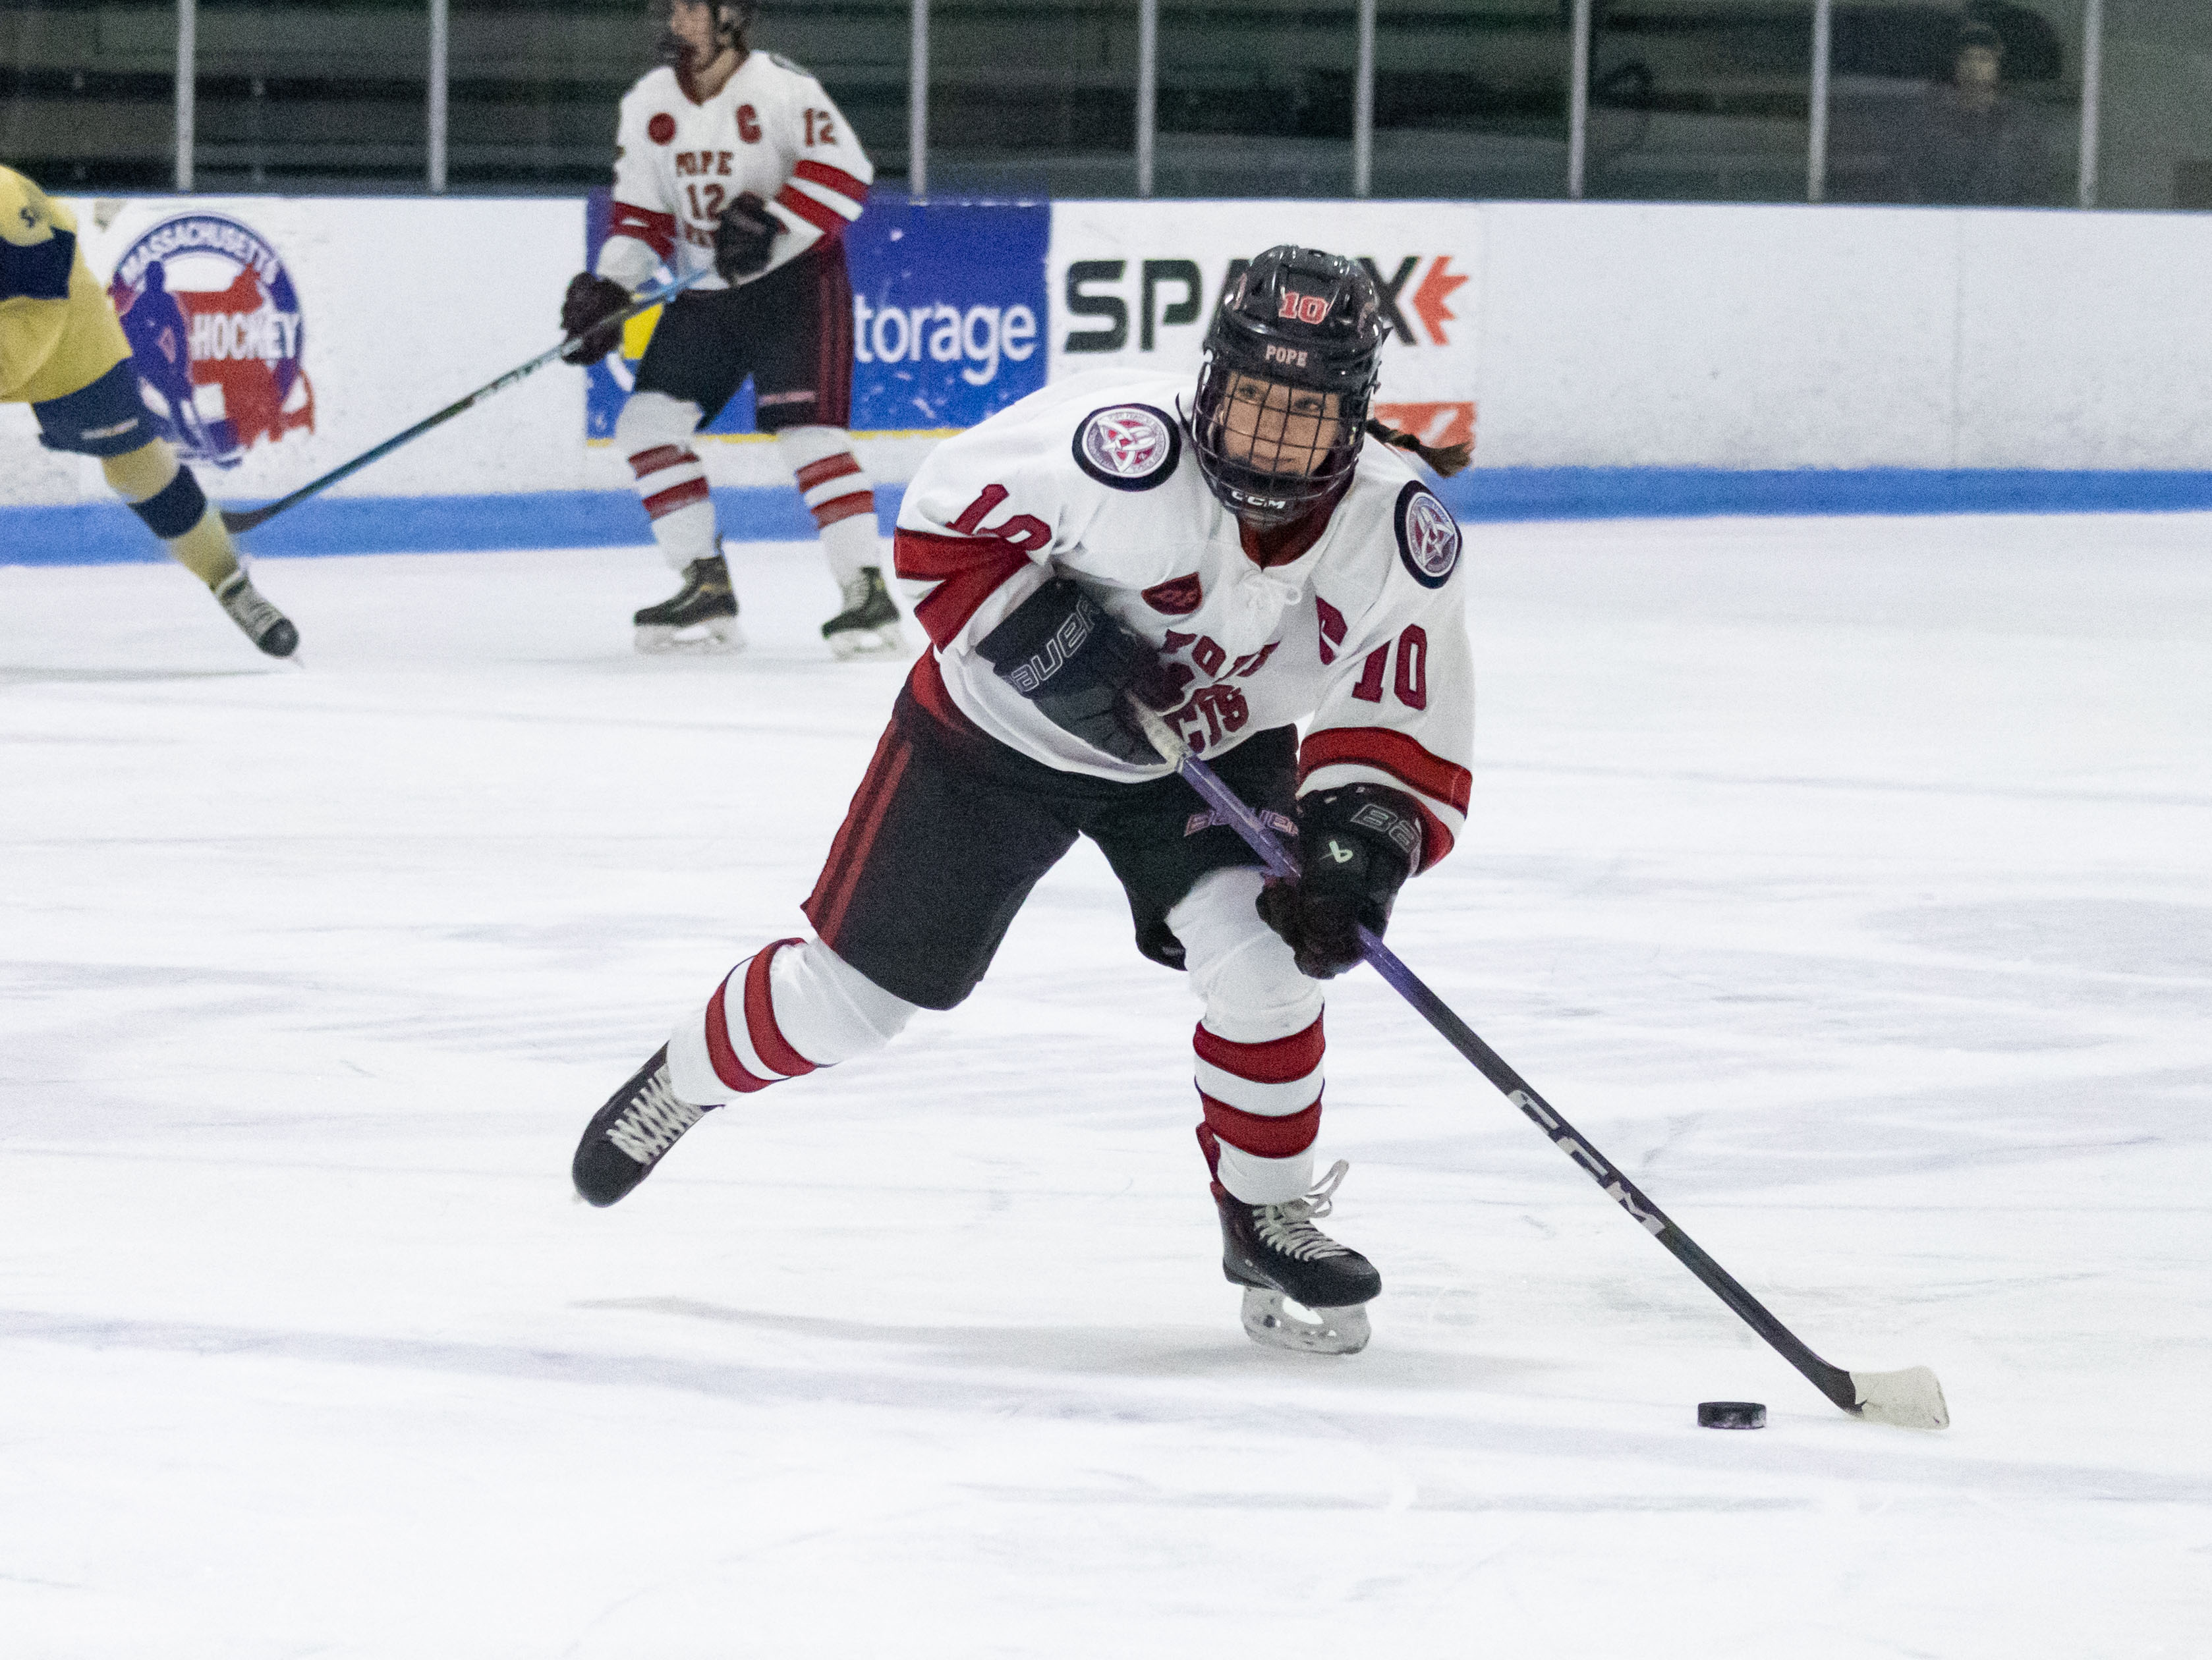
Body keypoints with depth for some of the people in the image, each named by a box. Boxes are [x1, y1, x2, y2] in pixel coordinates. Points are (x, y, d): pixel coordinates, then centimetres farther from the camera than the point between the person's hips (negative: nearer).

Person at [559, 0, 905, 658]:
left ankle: (870, 595, -15)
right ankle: (706, 589, 4)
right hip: (705, 295, 7)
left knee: (806, 431, -18)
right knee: (649, 421, -2)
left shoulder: (780, 87, -15)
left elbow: (846, 170, -22)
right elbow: (642, 213, 7)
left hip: (794, 281, -7)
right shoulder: (649, 104, 4)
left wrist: (772, 225, -30)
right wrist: (607, 289, -6)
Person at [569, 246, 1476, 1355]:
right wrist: (1040, 639, -35)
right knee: (852, 994, 5)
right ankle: (679, 1085, 37)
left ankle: (1268, 1212, 1)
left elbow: (1404, 737, -17)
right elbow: (940, 526, -22)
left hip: (1211, 746, 2)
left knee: (1259, 950, -23)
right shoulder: (1127, 451, -35)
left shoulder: (1401, 540, -24)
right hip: (997, 728, -2)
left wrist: (1359, 844, -35)